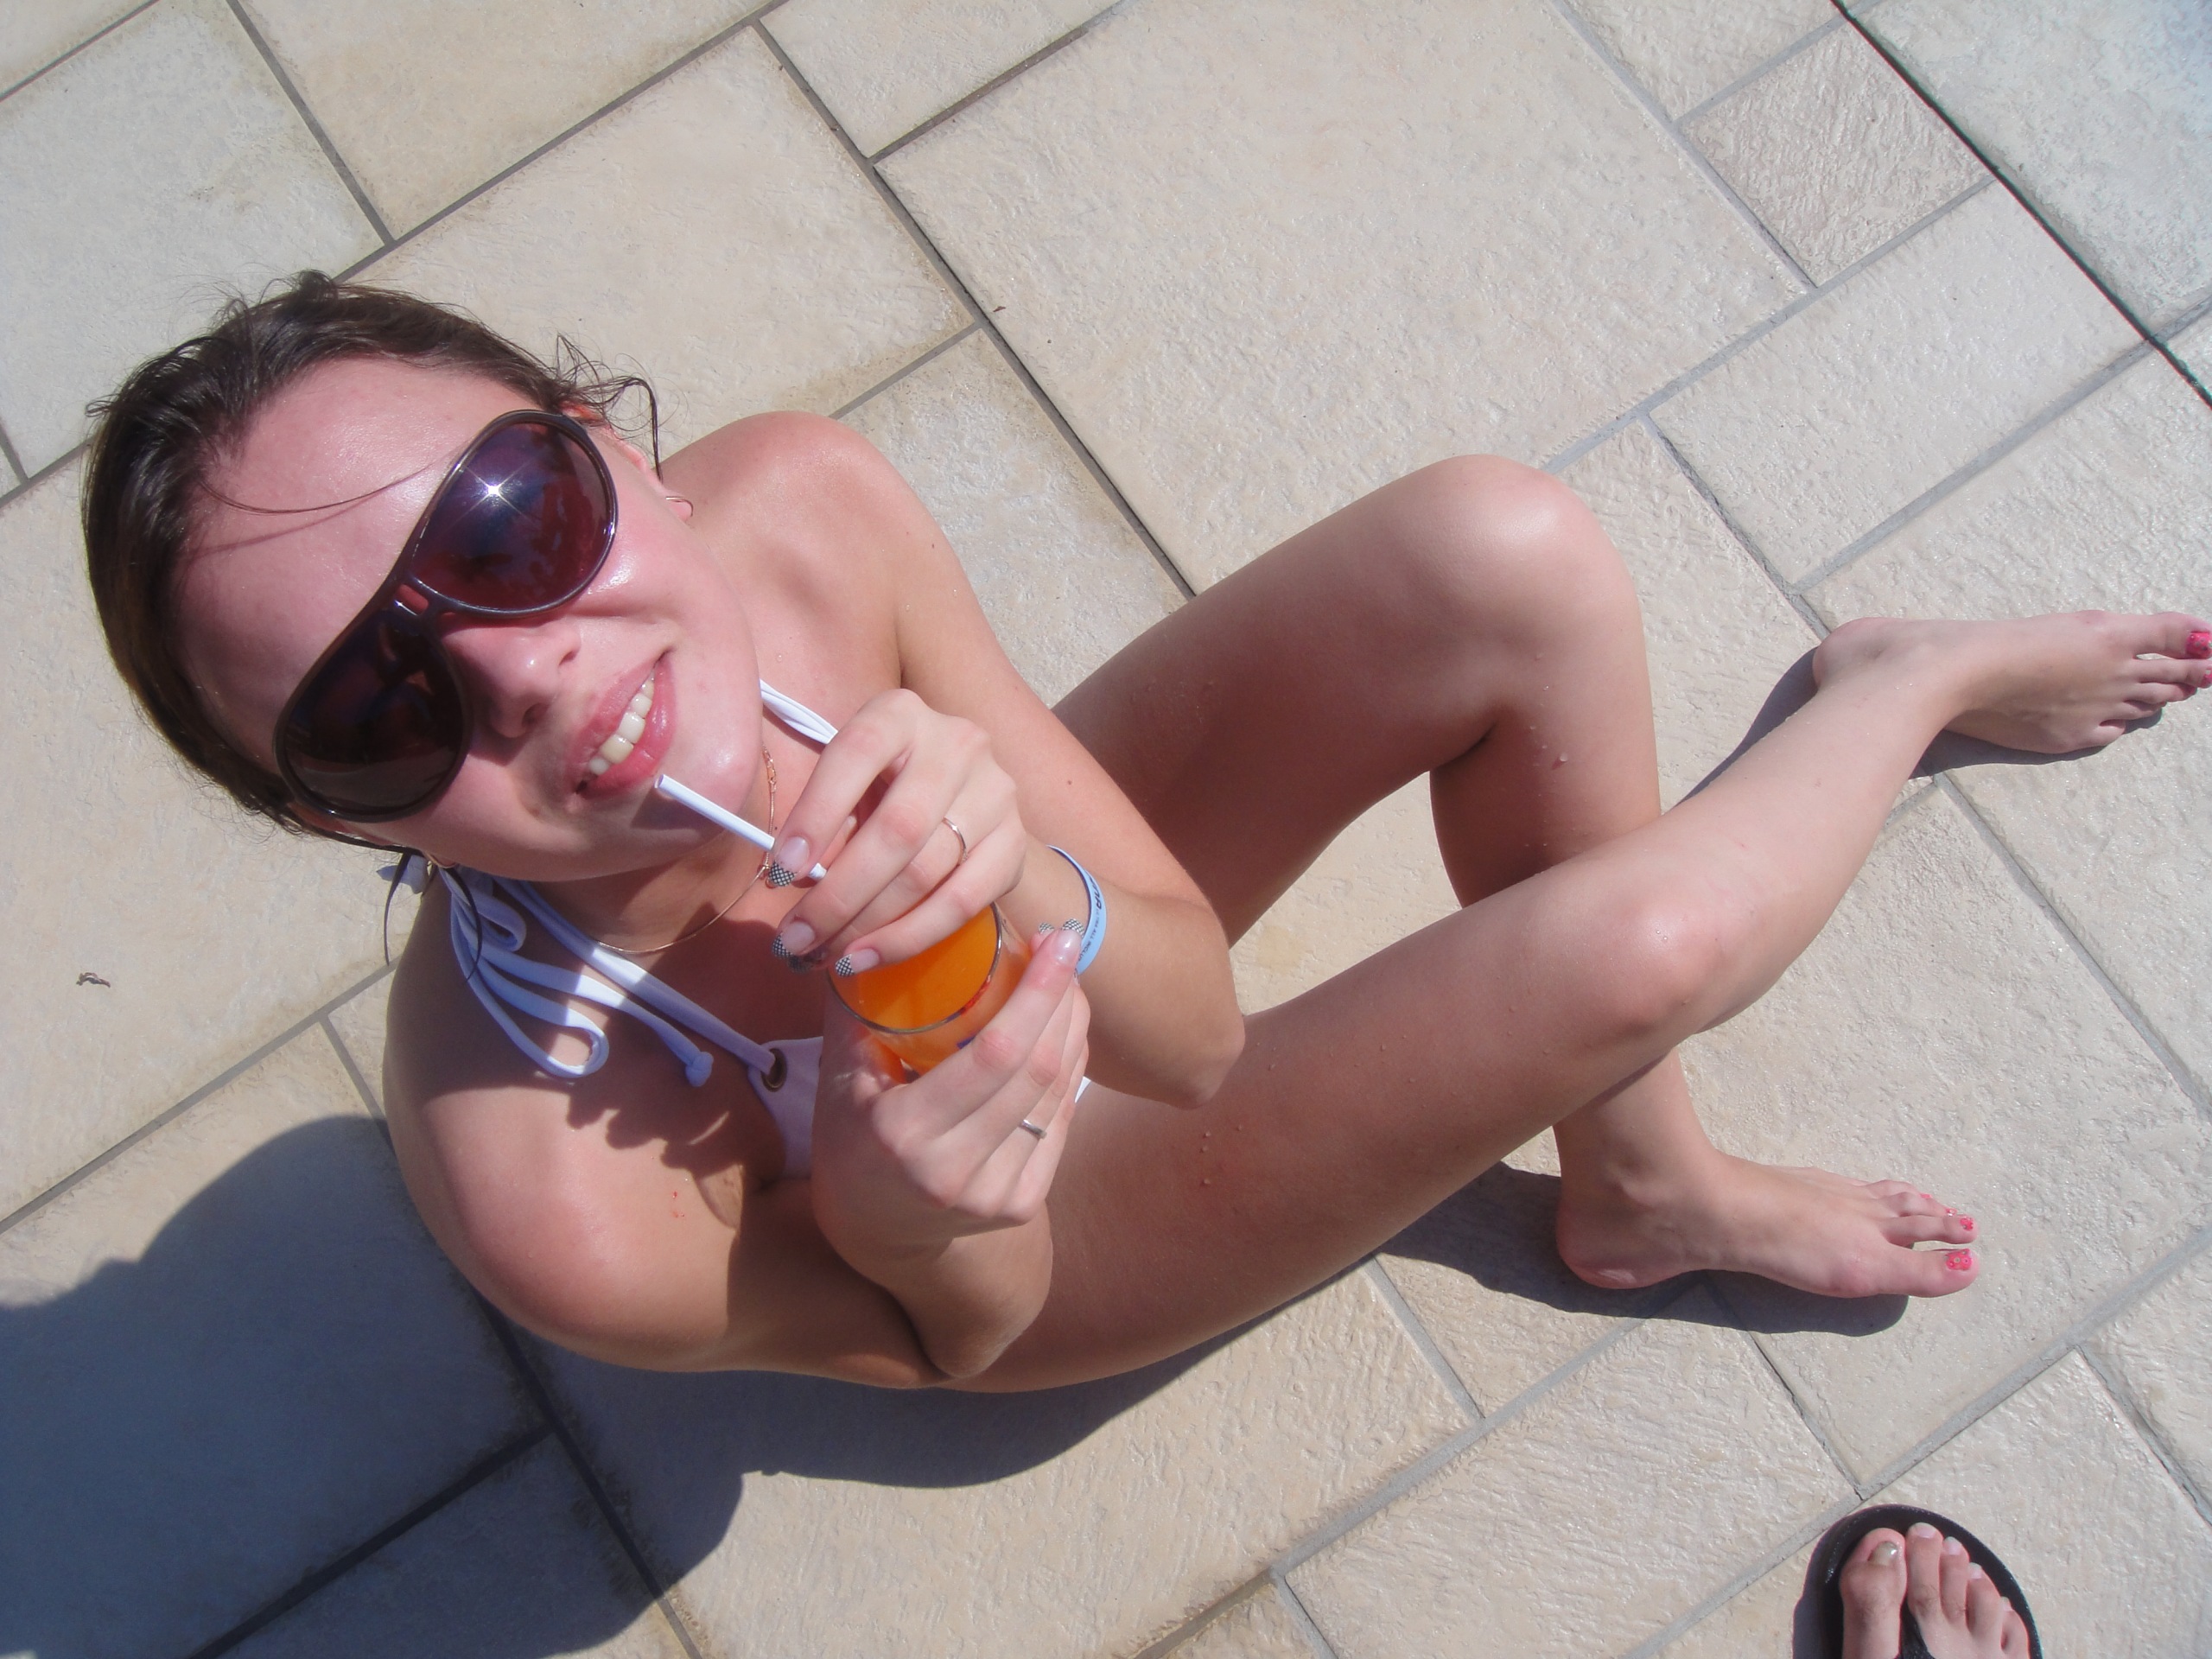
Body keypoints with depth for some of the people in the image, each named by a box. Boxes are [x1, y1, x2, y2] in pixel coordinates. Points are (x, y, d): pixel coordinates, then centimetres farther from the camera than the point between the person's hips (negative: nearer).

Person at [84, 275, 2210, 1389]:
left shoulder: (797, 500, -30)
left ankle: (1649, 1172, 10)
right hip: (1018, 1249, -3)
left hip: (1001, 968, 4)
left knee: (1510, 558, -19)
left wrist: (1028, 891, -44)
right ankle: (1922, 679, 22)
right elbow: (951, 1338, -18)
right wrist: (919, 1224, -41)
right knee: (1642, 939, -19)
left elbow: (1189, 1009, -22)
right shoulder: (552, 1203, -41)